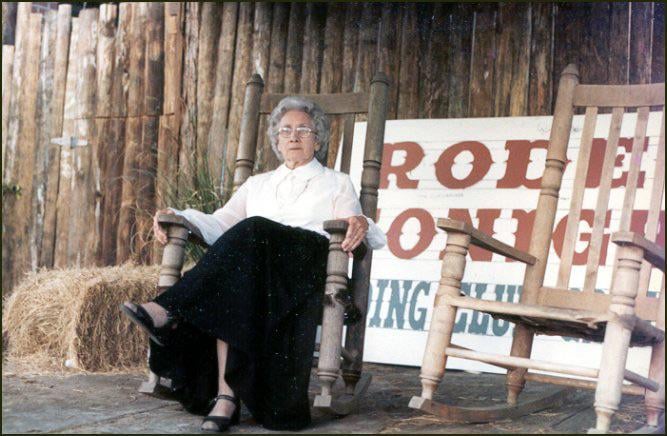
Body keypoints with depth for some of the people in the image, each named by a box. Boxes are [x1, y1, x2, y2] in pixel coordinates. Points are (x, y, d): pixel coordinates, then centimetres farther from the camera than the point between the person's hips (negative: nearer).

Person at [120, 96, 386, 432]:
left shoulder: (337, 184, 24)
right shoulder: (257, 184, 32)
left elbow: (349, 230, 6)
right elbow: (221, 224, 18)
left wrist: (360, 224, -20)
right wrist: (180, 218, -2)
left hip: (309, 264, -2)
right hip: (250, 259, 3)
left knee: (252, 232, -36)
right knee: (231, 292, -37)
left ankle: (170, 310, -48)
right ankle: (225, 394, -48)